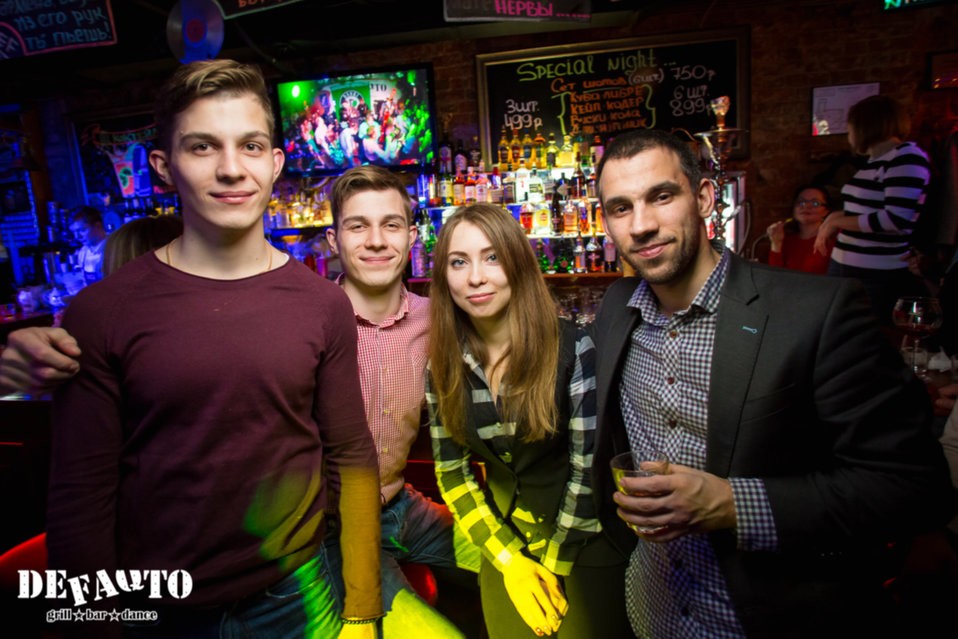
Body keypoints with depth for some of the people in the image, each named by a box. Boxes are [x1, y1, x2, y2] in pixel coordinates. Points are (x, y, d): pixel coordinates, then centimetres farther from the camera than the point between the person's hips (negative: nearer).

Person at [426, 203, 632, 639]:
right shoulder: (444, 366, -8)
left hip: (586, 547, -3)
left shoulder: (573, 349, -20)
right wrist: (510, 561, -8)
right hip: (503, 545, 4)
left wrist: (553, 567, -8)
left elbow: (588, 467, -16)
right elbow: (451, 473, -2)